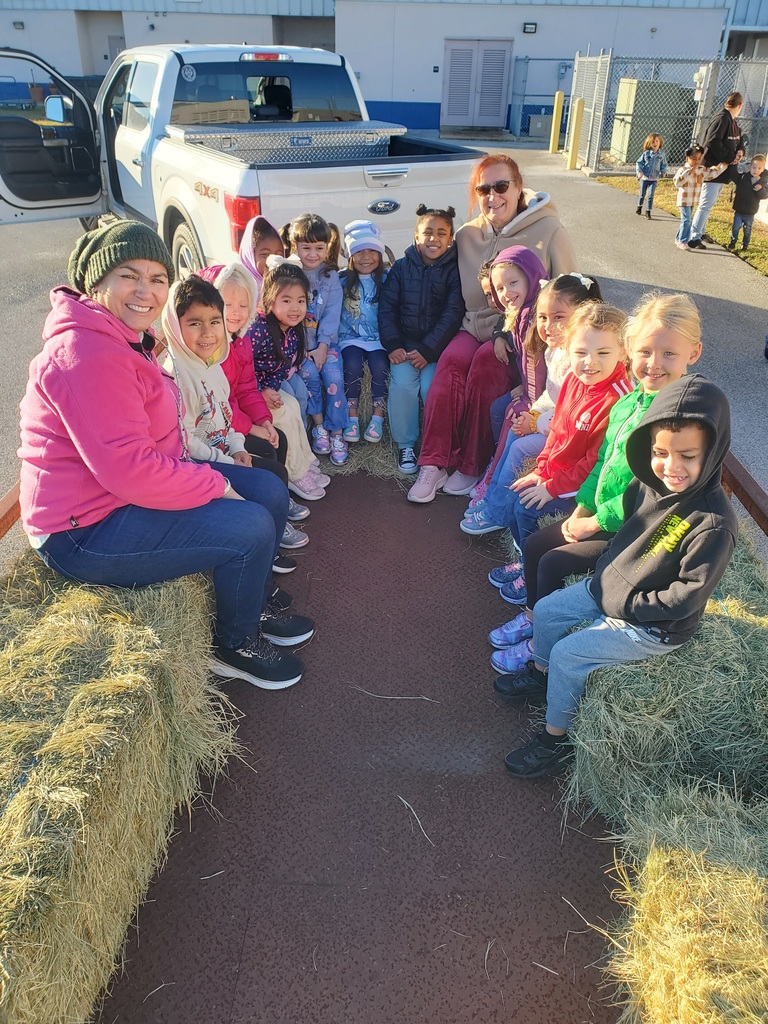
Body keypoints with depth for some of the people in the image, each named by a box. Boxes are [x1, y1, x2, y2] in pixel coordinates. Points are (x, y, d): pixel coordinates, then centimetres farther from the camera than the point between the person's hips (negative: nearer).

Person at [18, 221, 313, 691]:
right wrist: (217, 485, -20)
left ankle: (255, 604, 27)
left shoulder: (124, 340, 10)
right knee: (251, 527, -20)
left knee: (270, 490, 8)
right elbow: (128, 468, -29)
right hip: (85, 532, -10)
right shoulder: (84, 354, -24)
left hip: (132, 491, 10)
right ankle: (234, 646, 5)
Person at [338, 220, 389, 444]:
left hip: (379, 337, 0)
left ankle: (378, 416, -13)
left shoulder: (387, 279, 3)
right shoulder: (342, 281, 4)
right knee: (352, 365, -27)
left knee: (379, 365, -27)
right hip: (351, 337, 0)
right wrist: (344, 334, -9)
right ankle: (352, 417, -14)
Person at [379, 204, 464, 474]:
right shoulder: (401, 267, 7)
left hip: (438, 345, -2)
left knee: (431, 386, -25)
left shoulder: (454, 270, 0)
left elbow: (453, 314, -8)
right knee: (403, 382, -23)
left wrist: (428, 350, -16)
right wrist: (393, 345, -10)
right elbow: (386, 308, 3)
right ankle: (406, 444, -6)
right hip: (403, 343, 2)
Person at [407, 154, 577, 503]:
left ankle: (472, 466, -20)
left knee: (485, 362, -32)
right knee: (451, 360, -28)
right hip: (477, 328, 4)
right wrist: (479, 327, 1)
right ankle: (434, 463, -25)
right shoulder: (467, 236, 8)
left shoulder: (549, 231, -5)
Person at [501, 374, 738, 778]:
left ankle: (556, 738, 12)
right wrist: (608, 570, 3)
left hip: (653, 625, -8)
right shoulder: (649, 482, -10)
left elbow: (688, 595, -25)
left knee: (568, 654, -10)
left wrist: (629, 603, -20)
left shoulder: (713, 523, -31)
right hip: (609, 587, 8)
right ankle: (541, 675, 41)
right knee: (546, 610, 13)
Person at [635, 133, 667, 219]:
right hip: (644, 177, 0)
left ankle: (648, 211, 5)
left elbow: (664, 165, 8)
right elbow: (639, 163, -2)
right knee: (642, 194, 14)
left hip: (654, 179, 0)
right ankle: (639, 207, 39)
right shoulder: (646, 153, -7)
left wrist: (664, 172, -10)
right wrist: (639, 172, -16)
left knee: (650, 195, -5)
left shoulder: (662, 154, -2)